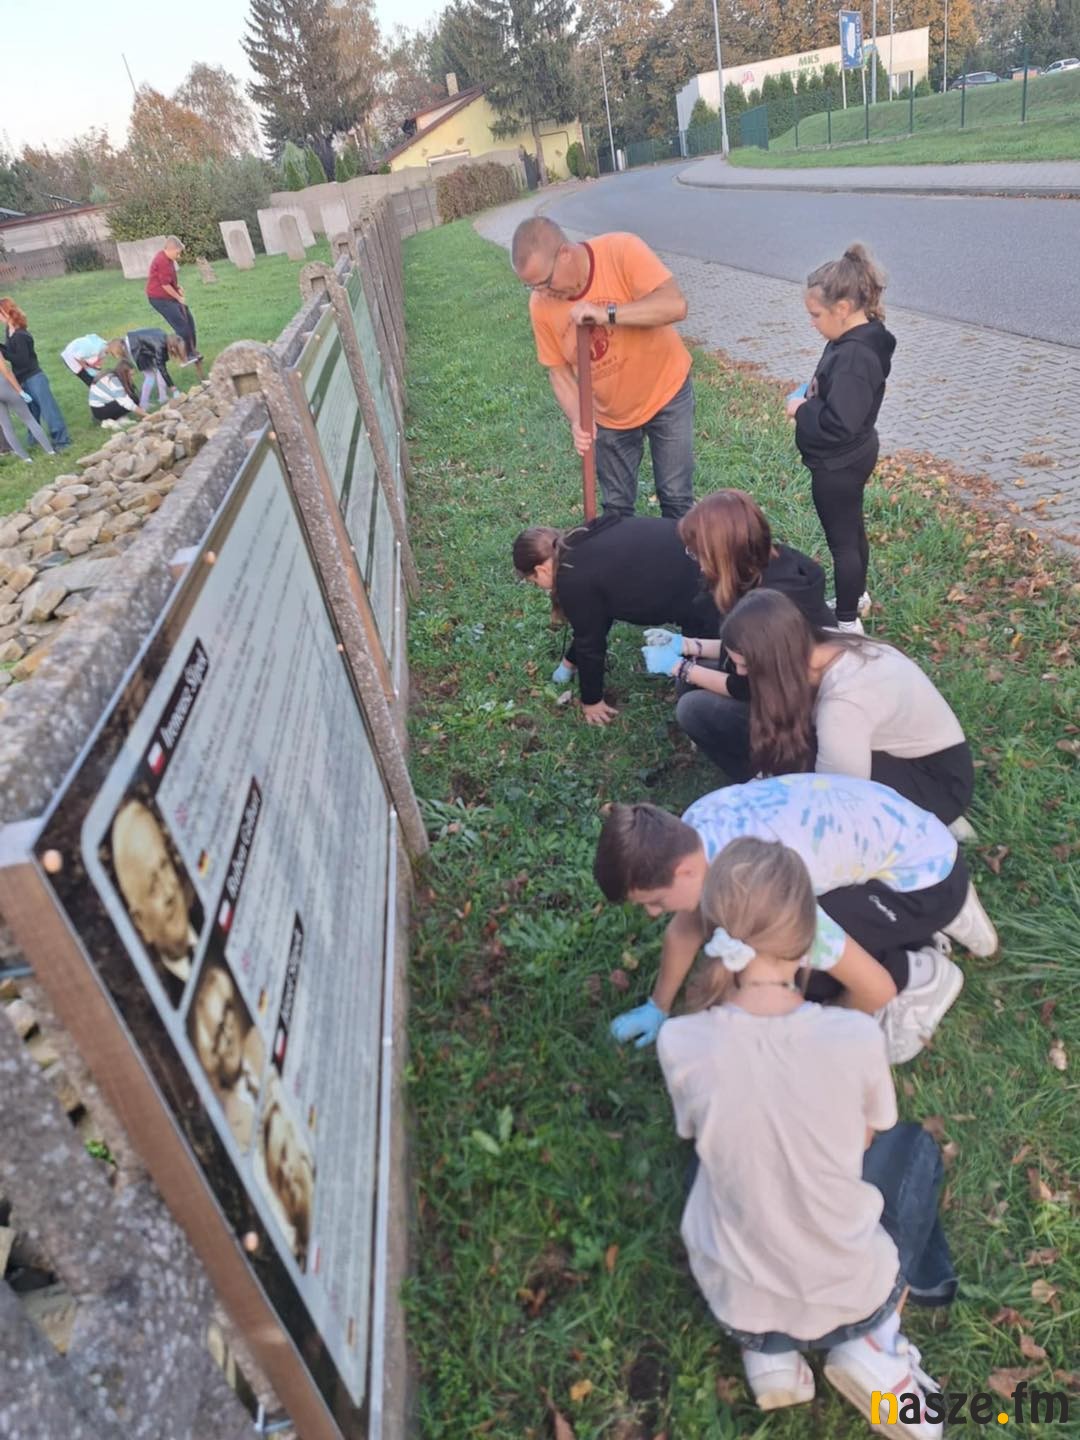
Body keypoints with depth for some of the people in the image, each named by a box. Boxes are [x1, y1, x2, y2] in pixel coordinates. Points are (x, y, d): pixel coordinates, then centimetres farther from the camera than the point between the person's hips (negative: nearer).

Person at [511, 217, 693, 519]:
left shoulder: (622, 251, -25)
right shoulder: (541, 305, -15)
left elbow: (675, 305, -33)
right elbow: (558, 369, -5)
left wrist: (607, 313, -41)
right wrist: (577, 420, -21)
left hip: (666, 392, -2)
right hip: (610, 415, 3)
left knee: (676, 497, 5)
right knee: (616, 507, 11)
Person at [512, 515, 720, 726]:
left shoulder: (574, 579, -13)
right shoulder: (585, 541, 12)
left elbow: (589, 641, -1)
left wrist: (591, 701, 13)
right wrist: (571, 659, 34)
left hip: (703, 591, -8)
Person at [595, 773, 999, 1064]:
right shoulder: (691, 830, -13)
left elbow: (875, 987, -27)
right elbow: (686, 928, 6)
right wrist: (658, 1008, 15)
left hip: (926, 874, -8)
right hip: (887, 828, 8)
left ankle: (922, 975, 1)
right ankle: (912, 931, 19)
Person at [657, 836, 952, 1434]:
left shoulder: (679, 1042, -24)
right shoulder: (857, 1035, -25)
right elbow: (863, 1143, -3)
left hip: (736, 1304, 1)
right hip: (852, 1294, -1)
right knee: (914, 1145, 25)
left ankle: (766, 1350, 17)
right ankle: (869, 1342, 12)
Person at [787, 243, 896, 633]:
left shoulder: (853, 357, -30)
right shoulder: (861, 339, 1)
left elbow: (837, 424, -35)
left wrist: (801, 410, -21)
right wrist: (816, 391, 1)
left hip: (837, 465, -10)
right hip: (852, 455, 10)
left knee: (841, 539, 4)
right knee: (852, 528, 24)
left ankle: (847, 621, 19)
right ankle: (857, 594, 44)